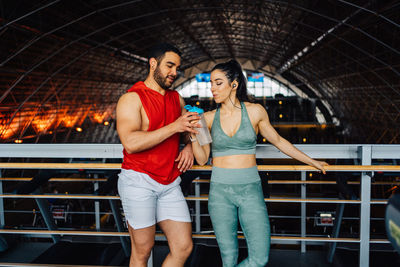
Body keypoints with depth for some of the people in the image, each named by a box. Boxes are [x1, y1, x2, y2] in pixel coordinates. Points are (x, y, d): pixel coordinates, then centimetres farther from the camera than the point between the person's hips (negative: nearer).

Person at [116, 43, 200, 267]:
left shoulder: (177, 99, 12)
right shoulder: (132, 99, -9)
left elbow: (192, 127, 26)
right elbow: (130, 143, -23)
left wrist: (190, 147, 3)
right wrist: (174, 127, -24)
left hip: (170, 185, 6)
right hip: (139, 181, -6)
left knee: (184, 247, 3)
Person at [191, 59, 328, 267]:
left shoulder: (255, 111, 0)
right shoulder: (209, 118, 3)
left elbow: (278, 141, 13)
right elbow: (202, 159, 6)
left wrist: (312, 162, 20)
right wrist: (193, 135, -10)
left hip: (250, 189, 0)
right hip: (220, 191, 0)